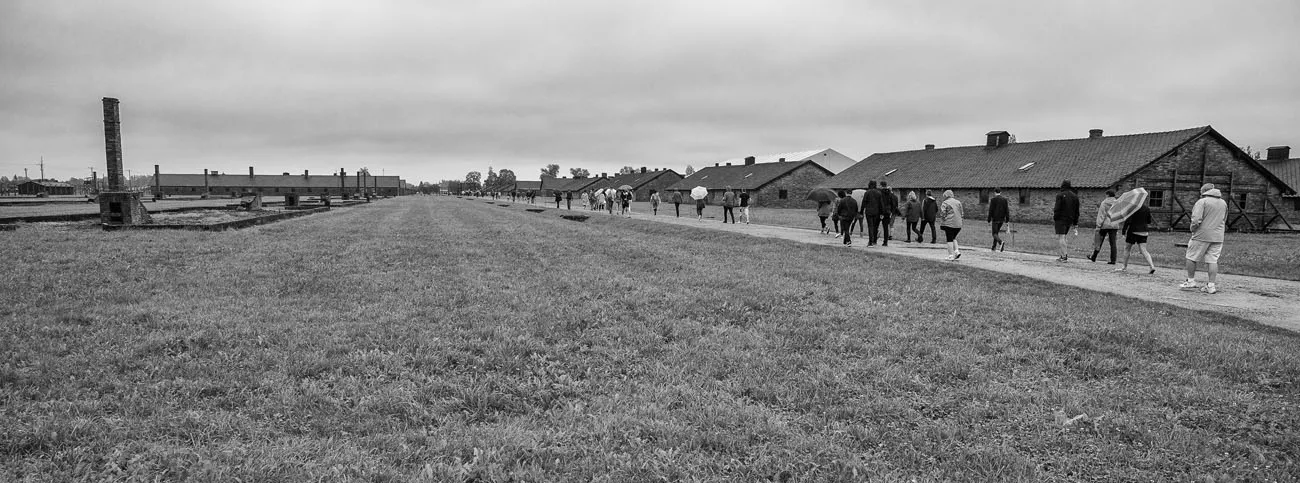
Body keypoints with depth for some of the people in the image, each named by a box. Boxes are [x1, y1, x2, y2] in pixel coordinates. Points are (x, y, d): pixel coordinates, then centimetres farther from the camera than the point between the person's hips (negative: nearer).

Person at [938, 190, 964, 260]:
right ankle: (957, 251, 7)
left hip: (949, 224, -6)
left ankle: (951, 256, -1)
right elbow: (961, 213, 14)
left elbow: (942, 214, -9)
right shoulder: (958, 202, 12)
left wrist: (941, 224, -2)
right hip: (958, 224, 6)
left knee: (949, 239, 0)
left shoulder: (945, 203, -5)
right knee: (953, 238, 22)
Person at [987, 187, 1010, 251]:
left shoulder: (993, 200, -8)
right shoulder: (1004, 200, 5)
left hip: (995, 219, -5)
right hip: (1002, 220, 5)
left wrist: (989, 221, -6)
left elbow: (991, 211, -9)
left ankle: (1001, 242, -30)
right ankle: (994, 247, 21)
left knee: (994, 234, -2)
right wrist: (1007, 220, 7)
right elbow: (1007, 211, 4)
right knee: (996, 232, 19)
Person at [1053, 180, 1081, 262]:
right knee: (1064, 237, 15)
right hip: (1070, 220, 7)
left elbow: (1057, 209, -14)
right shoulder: (1075, 196, 12)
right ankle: (1064, 255, 13)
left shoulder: (1060, 195, -10)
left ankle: (1064, 256, -13)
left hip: (1061, 219, -7)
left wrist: (1054, 218, -5)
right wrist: (1075, 222, 17)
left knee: (1060, 237, -6)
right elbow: (1077, 211, 14)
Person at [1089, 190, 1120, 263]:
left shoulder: (1104, 203, -8)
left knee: (1099, 241, 8)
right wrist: (1118, 227, 19)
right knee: (1113, 243, 3)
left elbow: (1101, 215, -10)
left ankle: (1093, 257, 17)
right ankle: (1113, 260, 1)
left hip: (1105, 225, -4)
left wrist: (1098, 226, -9)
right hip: (1114, 225, 4)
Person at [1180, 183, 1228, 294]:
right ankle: (1211, 285, 3)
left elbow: (1196, 220, -19)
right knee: (1213, 260, 5)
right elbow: (1224, 221, 19)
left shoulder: (1202, 202, -9)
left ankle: (1191, 281, 12)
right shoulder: (1224, 203, 14)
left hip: (1202, 235, -6)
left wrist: (1193, 229, -3)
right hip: (1218, 237, 6)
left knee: (1191, 257, 8)